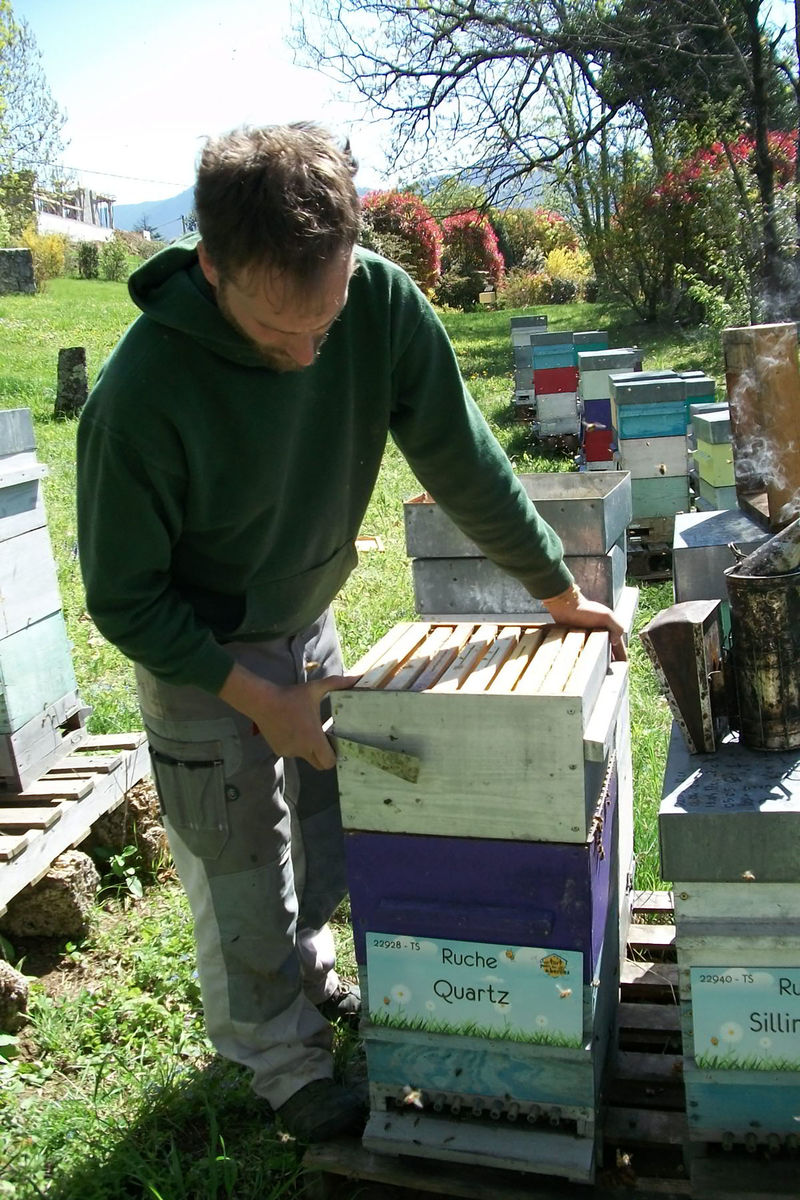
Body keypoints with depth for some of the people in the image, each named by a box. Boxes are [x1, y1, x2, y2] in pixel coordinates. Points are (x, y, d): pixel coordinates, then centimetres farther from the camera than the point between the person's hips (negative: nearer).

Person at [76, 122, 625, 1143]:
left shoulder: (382, 302, -22)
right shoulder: (140, 395, -33)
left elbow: (460, 458, -10)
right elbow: (121, 596, -20)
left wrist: (557, 589, -3)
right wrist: (256, 696, -21)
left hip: (308, 621, 5)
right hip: (196, 658, -4)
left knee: (336, 830, 19)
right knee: (241, 872, 8)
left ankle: (307, 970, 48)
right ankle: (286, 1060, 33)